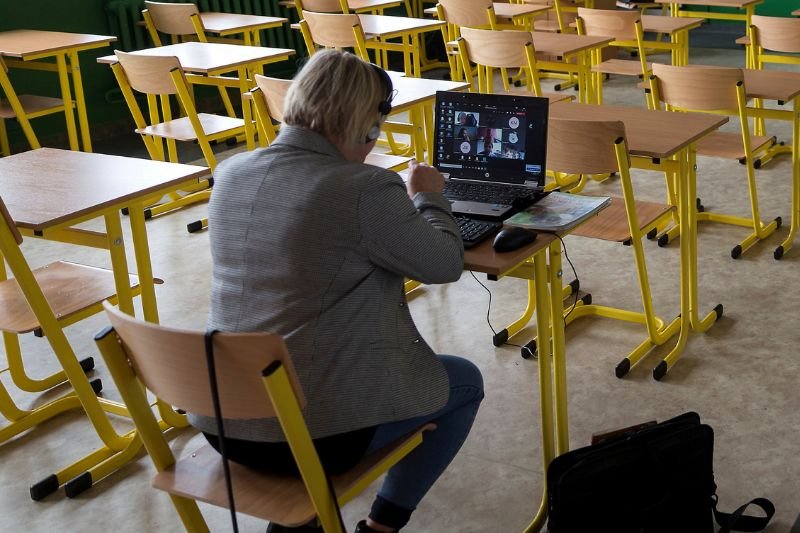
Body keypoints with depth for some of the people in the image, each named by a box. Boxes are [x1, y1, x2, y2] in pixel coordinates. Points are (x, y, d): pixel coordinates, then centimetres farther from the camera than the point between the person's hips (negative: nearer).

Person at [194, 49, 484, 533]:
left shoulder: (230, 175, 1)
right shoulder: (365, 189, -19)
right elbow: (445, 265, -5)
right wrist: (429, 198, 13)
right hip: (316, 432, -7)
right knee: (466, 382, 19)